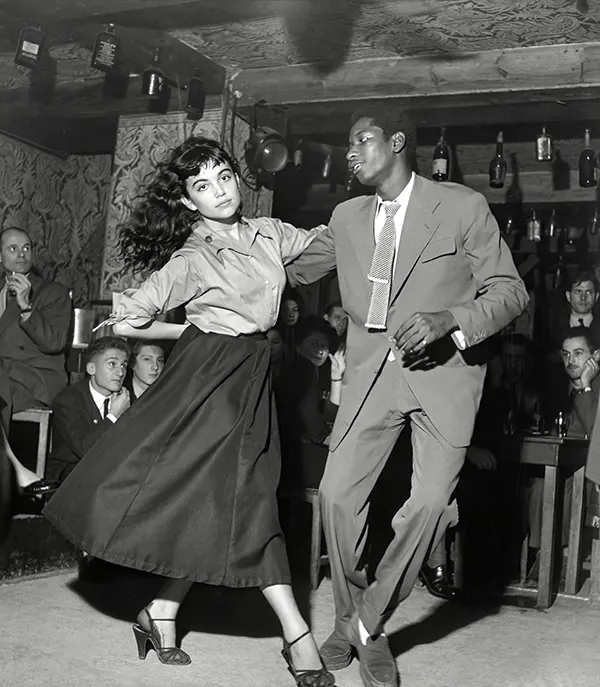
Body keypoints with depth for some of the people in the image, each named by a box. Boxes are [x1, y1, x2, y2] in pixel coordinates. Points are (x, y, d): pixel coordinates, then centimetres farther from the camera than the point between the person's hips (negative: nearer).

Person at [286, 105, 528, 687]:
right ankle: (351, 623, 18)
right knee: (337, 494, -3)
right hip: (372, 373, 4)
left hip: (443, 370, -4)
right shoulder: (346, 218, 11)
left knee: (430, 502, -14)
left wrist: (447, 320, -21)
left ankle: (368, 621, 8)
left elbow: (509, 290, -4)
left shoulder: (462, 207, -4)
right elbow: (292, 270, 22)